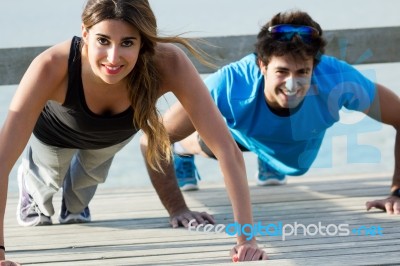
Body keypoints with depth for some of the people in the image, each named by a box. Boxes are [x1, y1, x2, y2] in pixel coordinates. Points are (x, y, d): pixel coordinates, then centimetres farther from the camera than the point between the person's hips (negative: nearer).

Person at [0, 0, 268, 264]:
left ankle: (74, 207, 64)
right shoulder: (52, 67, -48)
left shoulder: (168, 64, -45)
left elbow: (227, 148, -44)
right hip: (57, 129, -2)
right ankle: (33, 185, 62)